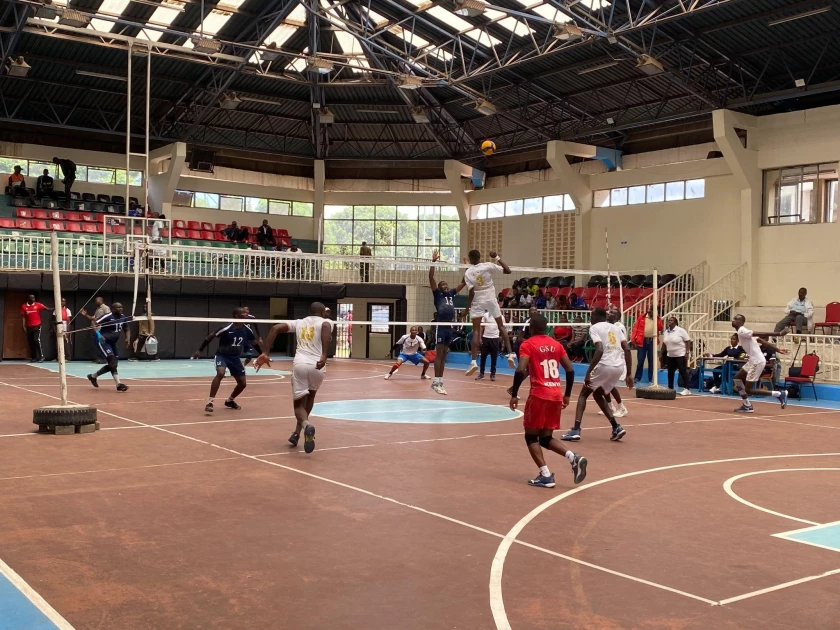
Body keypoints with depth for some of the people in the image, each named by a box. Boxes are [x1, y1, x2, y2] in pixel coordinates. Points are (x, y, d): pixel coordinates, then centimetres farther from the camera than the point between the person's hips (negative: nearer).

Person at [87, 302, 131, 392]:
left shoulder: (123, 317, 4)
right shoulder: (107, 317, -16)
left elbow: (126, 330, 14)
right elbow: (94, 324, -19)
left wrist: (128, 339, -5)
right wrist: (98, 334, -34)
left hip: (112, 343, 8)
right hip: (103, 341, -8)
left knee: (113, 364, 11)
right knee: (112, 361, -19)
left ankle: (93, 376, 32)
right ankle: (119, 384, -23)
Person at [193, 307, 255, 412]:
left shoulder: (246, 330, -6)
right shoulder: (227, 328, -22)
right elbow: (211, 336, -13)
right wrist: (199, 350, -11)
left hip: (235, 358, 6)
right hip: (222, 355, -6)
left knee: (243, 383, 4)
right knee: (220, 373, -34)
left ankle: (230, 401, 32)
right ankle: (210, 402, -31)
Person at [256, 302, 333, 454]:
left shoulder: (299, 323, 23)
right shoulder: (325, 322, 12)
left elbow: (275, 328, 10)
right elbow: (326, 327, -15)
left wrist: (265, 353, 7)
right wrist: (324, 355, -24)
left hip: (299, 363, 1)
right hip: (317, 365, -1)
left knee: (299, 404, 8)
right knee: (310, 395, 29)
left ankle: (307, 425, -26)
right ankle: (298, 432, 24)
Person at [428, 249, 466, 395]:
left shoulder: (452, 294, 17)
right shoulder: (437, 294, 3)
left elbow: (464, 282, 22)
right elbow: (431, 277, -6)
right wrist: (433, 261, -11)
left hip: (450, 327, 6)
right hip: (441, 326, -6)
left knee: (444, 355, 9)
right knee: (439, 354, -6)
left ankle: (440, 381, 14)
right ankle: (436, 382, -5)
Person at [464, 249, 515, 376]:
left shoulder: (468, 272, -6)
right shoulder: (488, 266, -6)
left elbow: (472, 292, -11)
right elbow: (508, 270, -5)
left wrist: (468, 306, -2)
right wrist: (497, 258, 0)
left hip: (478, 302, -1)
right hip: (491, 299, 1)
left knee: (476, 331, 1)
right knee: (501, 326, 14)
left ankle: (473, 362, -10)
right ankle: (510, 354, 5)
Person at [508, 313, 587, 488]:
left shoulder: (528, 344, -3)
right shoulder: (556, 344, 13)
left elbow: (521, 371, -16)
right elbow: (570, 370, 9)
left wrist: (514, 394, -8)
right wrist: (567, 394, 17)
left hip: (539, 395, -6)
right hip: (556, 395, 6)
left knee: (531, 436, 8)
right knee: (546, 438, 16)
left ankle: (546, 476, -4)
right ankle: (574, 458, -6)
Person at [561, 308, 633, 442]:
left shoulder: (594, 327, 0)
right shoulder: (615, 327, 20)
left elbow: (600, 350, -16)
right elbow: (627, 350, 12)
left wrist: (588, 372, -16)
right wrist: (628, 374, 15)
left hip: (605, 365, -6)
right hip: (620, 367, 6)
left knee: (583, 394, 11)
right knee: (597, 394, 25)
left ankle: (575, 430, -2)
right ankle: (616, 427, 14)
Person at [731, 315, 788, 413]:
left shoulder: (742, 331, -12)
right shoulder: (742, 332, 15)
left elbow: (761, 335, -19)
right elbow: (762, 340, 11)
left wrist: (778, 334, -25)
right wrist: (778, 350, 8)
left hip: (757, 362, -10)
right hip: (753, 360, 10)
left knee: (748, 390, -5)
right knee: (737, 378, 18)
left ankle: (780, 394, -3)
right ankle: (747, 405, 20)